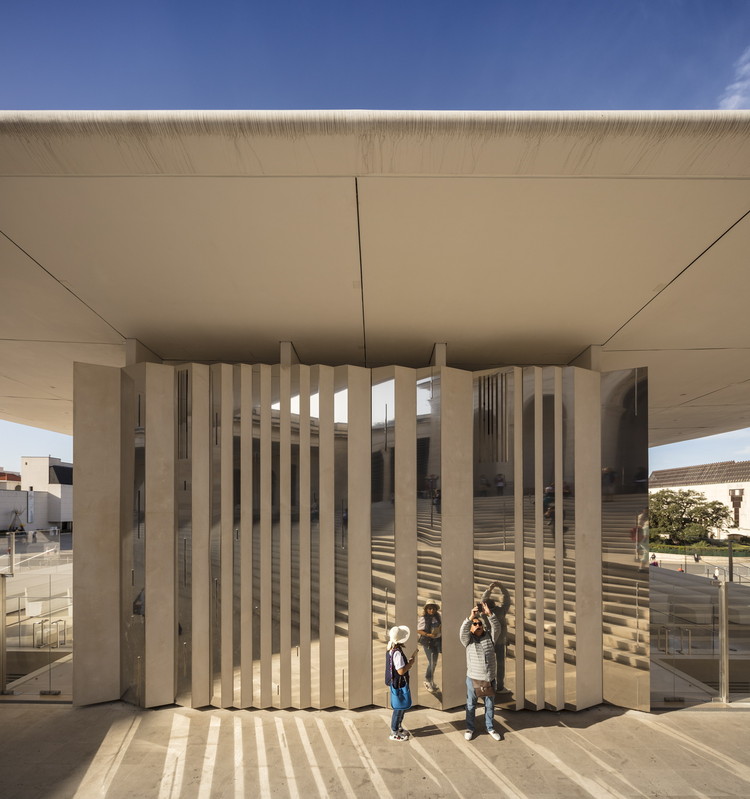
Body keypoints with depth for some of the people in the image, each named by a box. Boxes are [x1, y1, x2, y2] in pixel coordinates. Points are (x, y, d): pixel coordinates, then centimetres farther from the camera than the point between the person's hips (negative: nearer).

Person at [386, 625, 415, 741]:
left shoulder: (391, 649, 2)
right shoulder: (397, 653, -29)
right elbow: (401, 671, -27)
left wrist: (409, 660, 6)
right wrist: (411, 663, -15)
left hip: (396, 683, 10)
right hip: (399, 684, -10)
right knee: (399, 708, 4)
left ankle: (398, 727, 38)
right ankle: (394, 733, 16)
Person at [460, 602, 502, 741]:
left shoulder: (490, 636, 4)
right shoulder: (468, 639, -2)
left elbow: (496, 627, -14)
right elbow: (463, 631, -23)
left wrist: (489, 614, -30)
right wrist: (470, 617, -38)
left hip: (489, 678, 2)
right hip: (473, 678, -2)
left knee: (489, 705, 14)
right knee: (471, 705, 10)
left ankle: (490, 728, 30)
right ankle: (470, 728, 25)